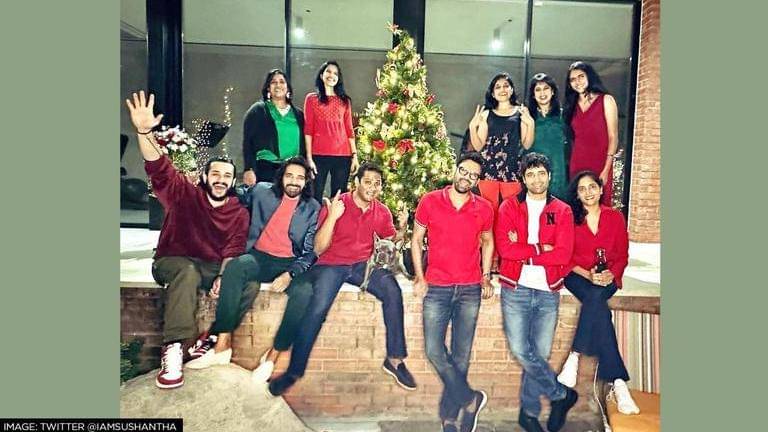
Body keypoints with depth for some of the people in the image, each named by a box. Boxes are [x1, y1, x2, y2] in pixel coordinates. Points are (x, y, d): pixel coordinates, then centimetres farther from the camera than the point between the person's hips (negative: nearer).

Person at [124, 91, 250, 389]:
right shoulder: (184, 194, -2)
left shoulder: (239, 213, 2)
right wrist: (144, 132, -35)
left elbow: (234, 249, -8)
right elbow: (159, 168, -18)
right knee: (188, 272, -39)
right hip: (173, 262, -2)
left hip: (215, 268, 3)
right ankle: (173, 348, -40)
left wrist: (223, 276, -28)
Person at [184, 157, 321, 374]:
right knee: (235, 266, -33)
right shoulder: (261, 191, 8)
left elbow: (310, 251, -2)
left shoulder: (313, 208, 3)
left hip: (290, 264, -1)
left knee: (304, 293, -32)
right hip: (259, 257, 1)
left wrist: (290, 274, -17)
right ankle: (222, 344, -29)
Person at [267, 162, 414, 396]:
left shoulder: (381, 212, 6)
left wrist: (401, 227, -4)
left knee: (393, 291, -23)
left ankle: (395, 359, -11)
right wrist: (332, 217, -24)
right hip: (331, 264, -3)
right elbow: (319, 249, -11)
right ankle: (294, 371, -13)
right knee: (317, 308, -27)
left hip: (363, 264, 3)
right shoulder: (336, 205, -8)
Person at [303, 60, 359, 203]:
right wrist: (309, 157, -5)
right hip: (319, 155, -2)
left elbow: (349, 130, 12)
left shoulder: (345, 100, 14)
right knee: (316, 197, 0)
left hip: (342, 156, 2)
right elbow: (308, 130, 3)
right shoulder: (312, 98, 8)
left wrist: (354, 155, 5)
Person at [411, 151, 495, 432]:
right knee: (434, 351, -7)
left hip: (470, 290, 1)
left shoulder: (484, 209, 4)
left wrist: (486, 278, 9)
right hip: (436, 288, 0)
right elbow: (416, 239, 7)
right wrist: (419, 277, -1)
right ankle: (470, 399, 14)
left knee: (461, 356, 5)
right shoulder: (430, 202, 0)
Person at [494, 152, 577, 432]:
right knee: (520, 350, -8)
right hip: (515, 290, -1)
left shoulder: (562, 212, 7)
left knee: (540, 354, 6)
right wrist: (540, 248, -7)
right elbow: (504, 247, -9)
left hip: (548, 292, 1)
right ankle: (562, 394, 17)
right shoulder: (509, 207, 4)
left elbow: (563, 254, -6)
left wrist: (522, 253, -9)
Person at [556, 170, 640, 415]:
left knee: (595, 298, -35)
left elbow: (622, 256, 10)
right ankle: (618, 382, -27)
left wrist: (611, 274, -10)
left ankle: (574, 358, -28)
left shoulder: (615, 218, 8)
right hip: (577, 276, -1)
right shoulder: (570, 218, 1)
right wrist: (588, 275, -15)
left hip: (607, 279, 1)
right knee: (599, 308, -32)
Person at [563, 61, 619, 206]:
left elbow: (613, 137, -4)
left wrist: (606, 170, -12)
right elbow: (573, 138, 13)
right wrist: (570, 164, 2)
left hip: (600, 165, -4)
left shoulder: (605, 100, 2)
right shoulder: (572, 105, 14)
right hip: (576, 166, 4)